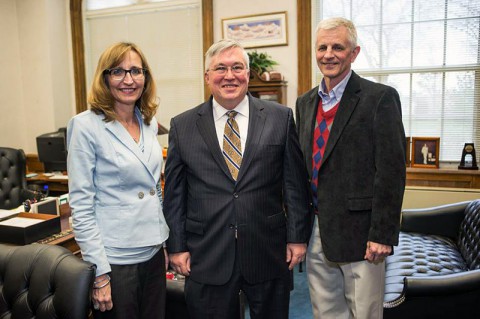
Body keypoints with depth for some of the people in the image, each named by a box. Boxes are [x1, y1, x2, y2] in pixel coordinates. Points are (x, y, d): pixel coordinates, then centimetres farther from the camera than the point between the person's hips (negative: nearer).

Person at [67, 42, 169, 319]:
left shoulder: (150, 123, 5)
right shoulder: (86, 126, -12)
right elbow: (81, 205, -13)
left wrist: (165, 242, 13)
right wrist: (99, 272, -15)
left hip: (153, 253, 6)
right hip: (115, 258, -6)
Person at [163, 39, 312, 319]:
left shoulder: (281, 117, 0)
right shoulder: (182, 126, 1)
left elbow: (296, 183, 1)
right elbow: (174, 192, 3)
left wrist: (298, 237, 0)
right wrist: (176, 246, 2)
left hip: (269, 253, 1)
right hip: (207, 258, 0)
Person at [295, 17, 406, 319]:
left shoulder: (380, 97, -8)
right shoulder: (305, 103, 10)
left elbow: (392, 170, -12)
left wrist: (383, 235, -15)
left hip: (360, 233, -5)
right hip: (317, 233, 6)